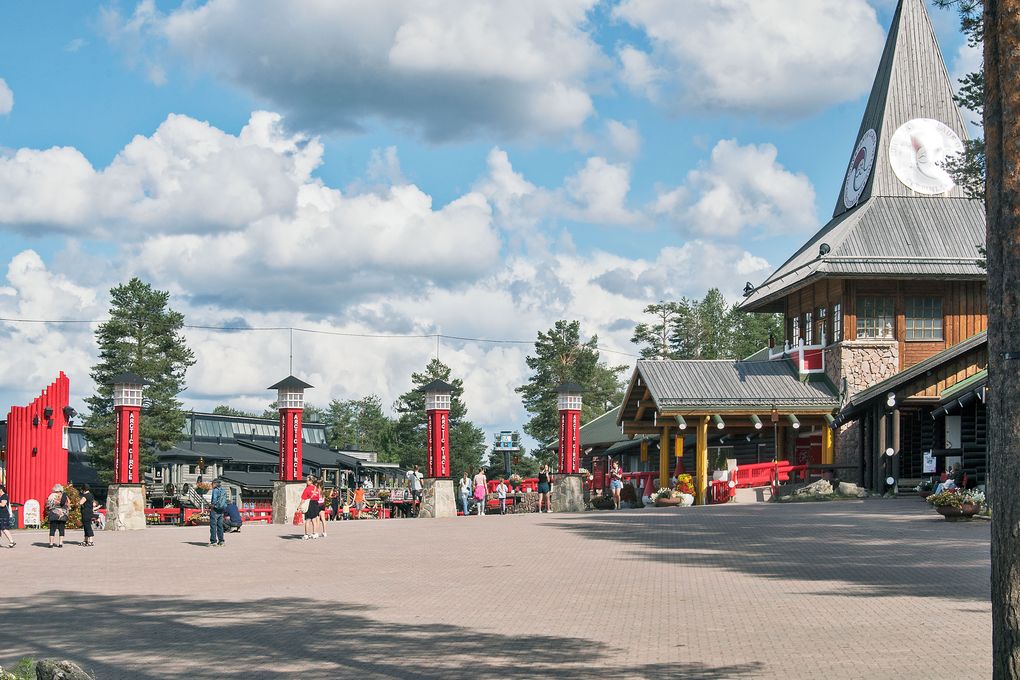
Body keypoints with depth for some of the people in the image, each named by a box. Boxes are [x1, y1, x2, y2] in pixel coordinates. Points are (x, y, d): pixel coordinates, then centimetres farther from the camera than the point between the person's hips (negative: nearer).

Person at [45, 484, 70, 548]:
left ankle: (51, 543, -2)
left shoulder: (52, 496, -3)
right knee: (61, 529, 7)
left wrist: (47, 514, 11)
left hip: (53, 516, -2)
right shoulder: (65, 497, 6)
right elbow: (68, 507, 8)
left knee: (52, 529, 1)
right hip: (63, 515, 2)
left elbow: (48, 506, -1)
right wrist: (67, 514, 18)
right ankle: (60, 543, 3)